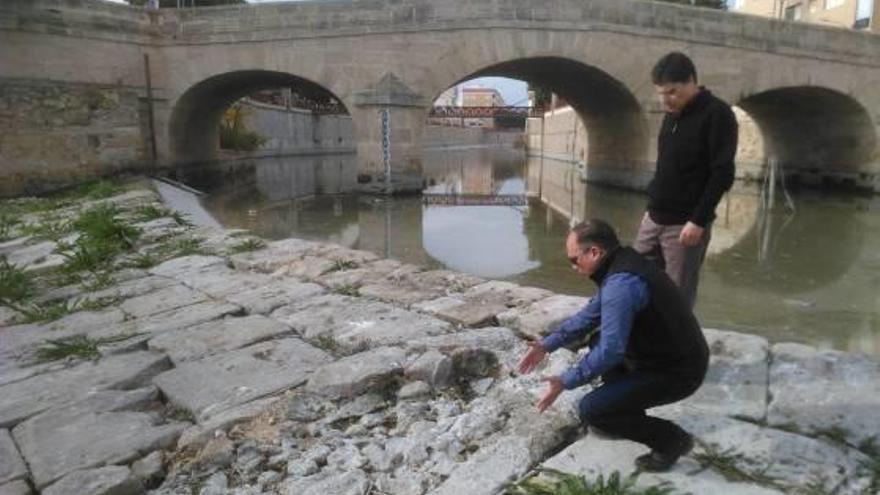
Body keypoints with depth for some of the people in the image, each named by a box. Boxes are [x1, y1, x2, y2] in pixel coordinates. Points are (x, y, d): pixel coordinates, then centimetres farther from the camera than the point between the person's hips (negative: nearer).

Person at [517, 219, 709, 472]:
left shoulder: (621, 283, -27)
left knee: (590, 410, -12)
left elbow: (610, 350, -28)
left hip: (677, 372, -10)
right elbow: (590, 314, 15)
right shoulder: (621, 264, 5)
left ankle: (671, 439, 2)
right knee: (596, 342, 22)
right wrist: (547, 344, 11)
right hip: (669, 355, 10)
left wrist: (565, 382, -18)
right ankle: (622, 411, 28)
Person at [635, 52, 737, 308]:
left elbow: (722, 174, -16)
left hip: (686, 224, -7)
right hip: (654, 218, 8)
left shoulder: (717, 114, -11)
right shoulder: (672, 114, 13)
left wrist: (698, 221, -20)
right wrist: (653, 206, 15)